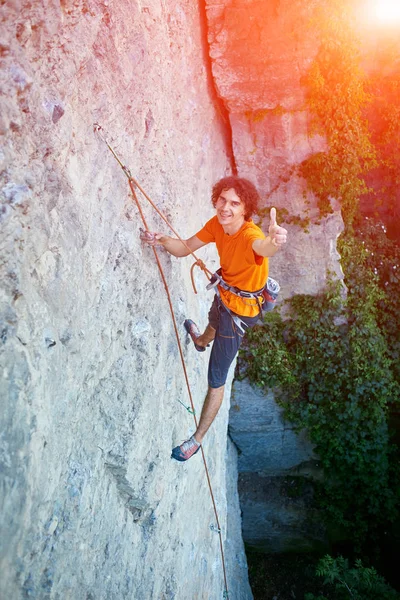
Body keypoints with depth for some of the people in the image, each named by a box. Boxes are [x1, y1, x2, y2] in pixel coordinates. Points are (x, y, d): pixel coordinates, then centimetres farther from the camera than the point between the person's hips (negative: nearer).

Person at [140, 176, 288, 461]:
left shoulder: (249, 235, -37)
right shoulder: (217, 224, -14)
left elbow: (263, 247, -63)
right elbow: (185, 248, -4)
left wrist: (274, 242, -87)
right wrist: (161, 239, -24)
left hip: (240, 309, -8)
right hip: (224, 293, 8)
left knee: (216, 380, 0)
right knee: (214, 324, 44)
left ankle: (198, 439, 17)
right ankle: (201, 341, 82)